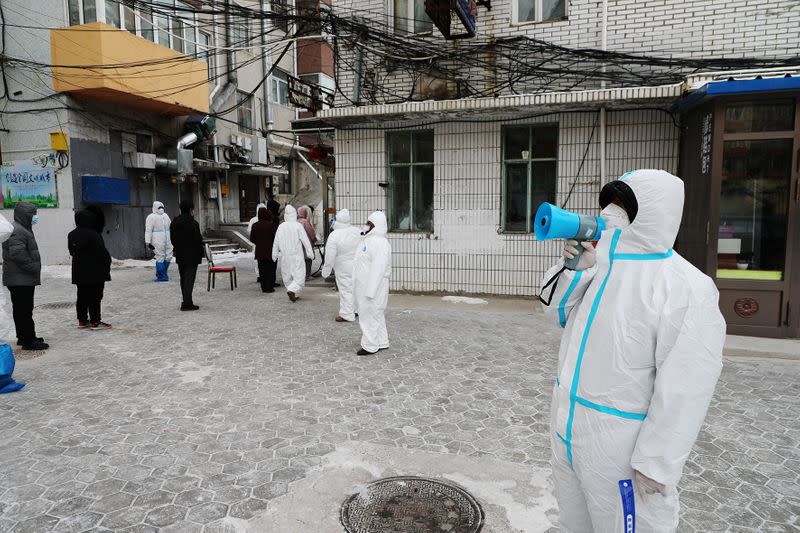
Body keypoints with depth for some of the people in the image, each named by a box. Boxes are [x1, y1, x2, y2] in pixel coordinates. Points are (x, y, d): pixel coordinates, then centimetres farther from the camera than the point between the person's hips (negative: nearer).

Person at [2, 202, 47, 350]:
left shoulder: (23, 229, 18)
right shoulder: (17, 231, -17)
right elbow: (18, 254, -25)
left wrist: (34, 269, 17)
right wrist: (34, 268, -18)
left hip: (23, 279, 11)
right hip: (21, 280, -11)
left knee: (21, 310, 17)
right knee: (24, 310, -7)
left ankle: (24, 337, 27)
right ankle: (28, 341, -3)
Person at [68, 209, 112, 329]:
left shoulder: (71, 235, 6)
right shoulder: (93, 235, -18)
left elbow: (72, 252, 14)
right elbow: (102, 252, -16)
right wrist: (108, 262, -3)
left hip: (79, 273, 8)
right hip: (95, 272, -8)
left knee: (82, 296, 14)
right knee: (95, 296, -2)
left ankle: (82, 320, 21)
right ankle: (95, 321, 1)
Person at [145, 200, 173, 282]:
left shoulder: (165, 216, 20)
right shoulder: (151, 217, -2)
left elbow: (170, 227, 25)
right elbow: (148, 230, -8)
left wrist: (172, 238, 21)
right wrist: (148, 242, -14)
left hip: (167, 241, 7)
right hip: (157, 241, -7)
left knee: (168, 257, 5)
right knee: (160, 258, -6)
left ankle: (160, 274, 20)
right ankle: (162, 276, 0)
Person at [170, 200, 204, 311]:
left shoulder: (174, 223, 6)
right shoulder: (193, 223, -17)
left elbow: (173, 239, 11)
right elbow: (198, 240, -16)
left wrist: (178, 249, 19)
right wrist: (201, 253, -4)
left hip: (180, 256, 7)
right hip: (192, 256, -7)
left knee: (183, 278, 16)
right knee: (189, 279, -5)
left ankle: (186, 301, 25)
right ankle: (187, 303, -7)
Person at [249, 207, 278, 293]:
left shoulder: (255, 225, -2)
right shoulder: (271, 225, -13)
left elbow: (252, 239, 3)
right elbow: (276, 237, -10)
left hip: (259, 251, 3)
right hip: (270, 250, -3)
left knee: (262, 270, 10)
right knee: (270, 269, 4)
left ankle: (264, 287, 12)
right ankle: (269, 287, 3)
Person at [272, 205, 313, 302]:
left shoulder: (281, 227, 1)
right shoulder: (298, 226, -9)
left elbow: (276, 242, 7)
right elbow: (305, 240, -9)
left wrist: (275, 255, 16)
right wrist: (310, 252, -3)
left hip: (285, 256, 4)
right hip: (297, 255, -4)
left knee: (287, 276, 15)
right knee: (299, 275, -2)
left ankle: (294, 294, 20)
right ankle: (292, 290, -23)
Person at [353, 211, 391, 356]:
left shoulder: (379, 242, -20)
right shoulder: (369, 239, 14)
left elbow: (378, 268, -26)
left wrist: (370, 290, -26)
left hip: (372, 287, -10)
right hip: (364, 287, 10)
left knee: (369, 315, -2)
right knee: (376, 315, 17)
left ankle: (370, 346, 8)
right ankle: (382, 343, 27)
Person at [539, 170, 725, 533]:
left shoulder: (686, 289, -21)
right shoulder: (599, 263, 1)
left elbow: (685, 388, -21)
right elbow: (558, 314, 7)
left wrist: (657, 462, -18)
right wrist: (574, 269, -10)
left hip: (619, 441, -7)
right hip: (567, 425, 7)